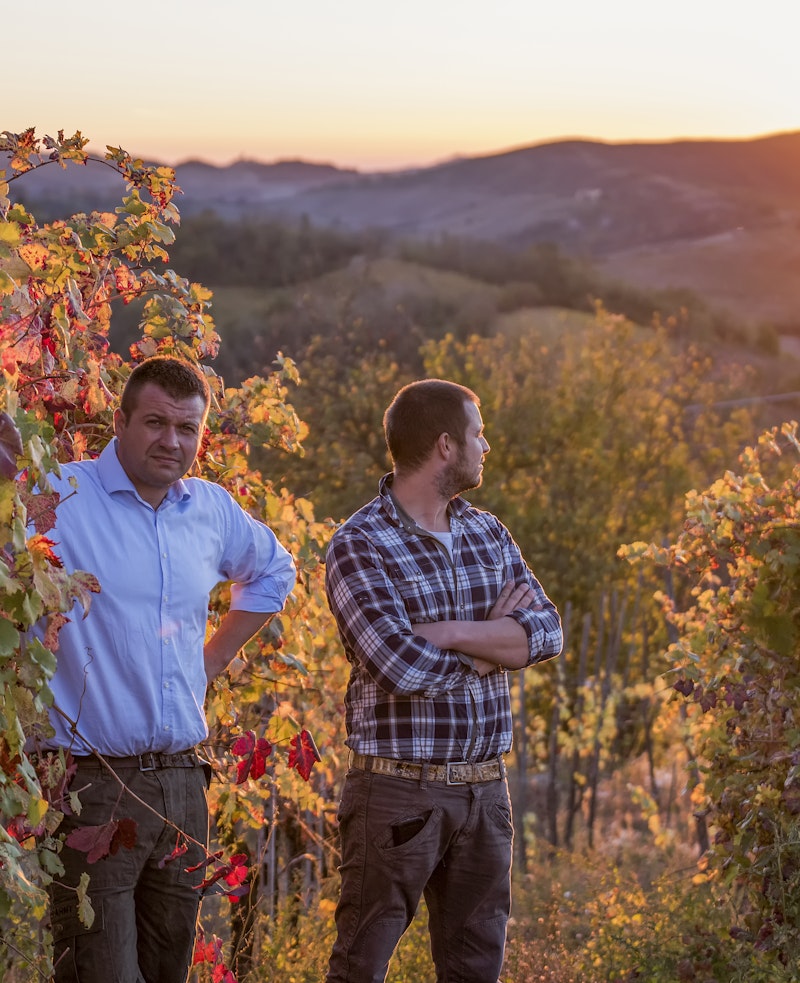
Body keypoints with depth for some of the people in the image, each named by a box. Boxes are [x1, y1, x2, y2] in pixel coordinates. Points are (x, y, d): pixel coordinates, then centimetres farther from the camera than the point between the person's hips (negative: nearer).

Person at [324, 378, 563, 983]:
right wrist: (497, 637, -7)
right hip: (398, 791, -6)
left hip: (485, 790, 6)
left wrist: (447, 632, -17)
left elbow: (547, 632, -3)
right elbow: (402, 667, -23)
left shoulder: (488, 534, 10)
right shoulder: (359, 546, -11)